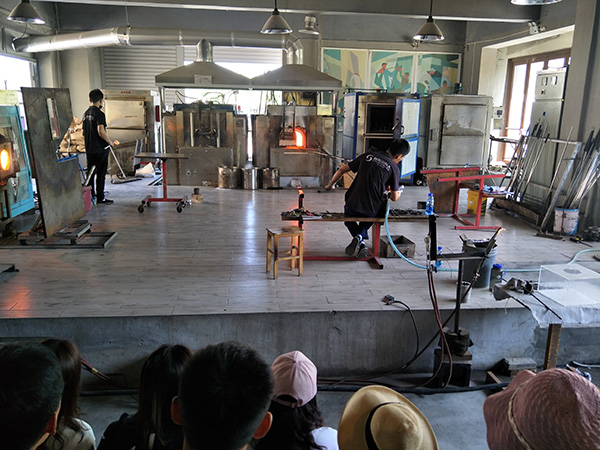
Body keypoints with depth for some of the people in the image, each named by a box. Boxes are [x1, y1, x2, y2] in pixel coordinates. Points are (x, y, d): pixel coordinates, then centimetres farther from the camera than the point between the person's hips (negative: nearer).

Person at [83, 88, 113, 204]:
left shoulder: (86, 113, 12)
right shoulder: (99, 114, -14)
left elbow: (84, 133, 18)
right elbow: (101, 131, -25)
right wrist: (110, 142, -12)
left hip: (89, 149, 8)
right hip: (100, 149, -8)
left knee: (90, 173, 16)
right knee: (101, 174, -2)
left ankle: (90, 195, 25)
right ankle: (100, 198, 1)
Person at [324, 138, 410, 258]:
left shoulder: (367, 156, 5)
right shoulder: (394, 168, -3)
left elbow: (342, 170, 10)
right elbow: (394, 197, -2)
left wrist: (330, 184, 27)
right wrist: (397, 193, 23)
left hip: (352, 207, 1)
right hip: (372, 212, -1)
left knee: (348, 218, 35)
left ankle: (361, 242, 9)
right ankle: (360, 235, 10)